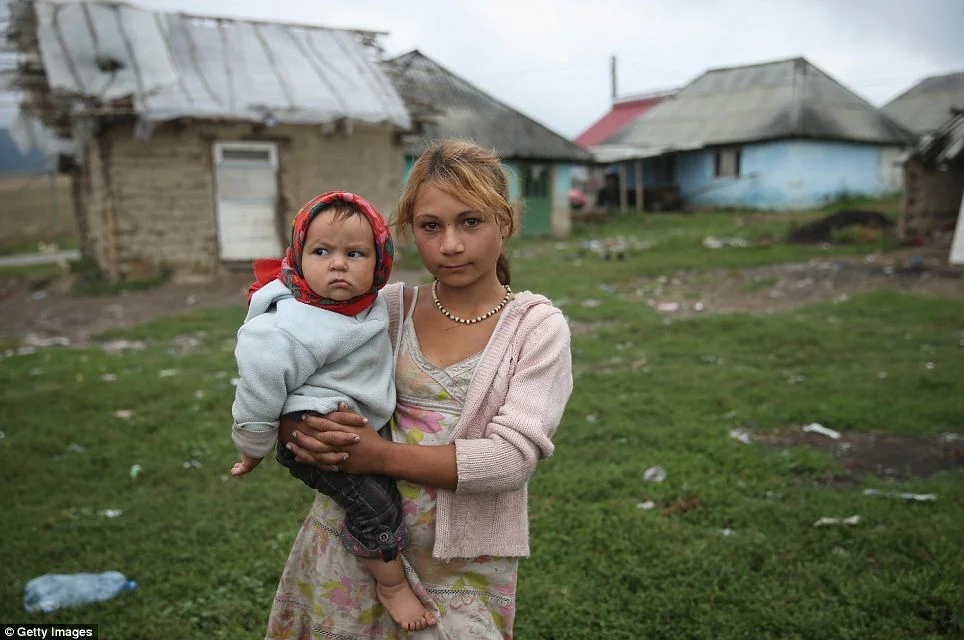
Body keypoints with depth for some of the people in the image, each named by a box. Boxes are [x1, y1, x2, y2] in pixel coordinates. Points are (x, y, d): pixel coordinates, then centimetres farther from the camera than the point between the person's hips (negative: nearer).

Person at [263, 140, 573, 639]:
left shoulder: (537, 327, -8)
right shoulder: (388, 307, -2)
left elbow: (512, 457, -18)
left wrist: (381, 455, -24)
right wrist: (300, 433, -19)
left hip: (462, 565, -2)